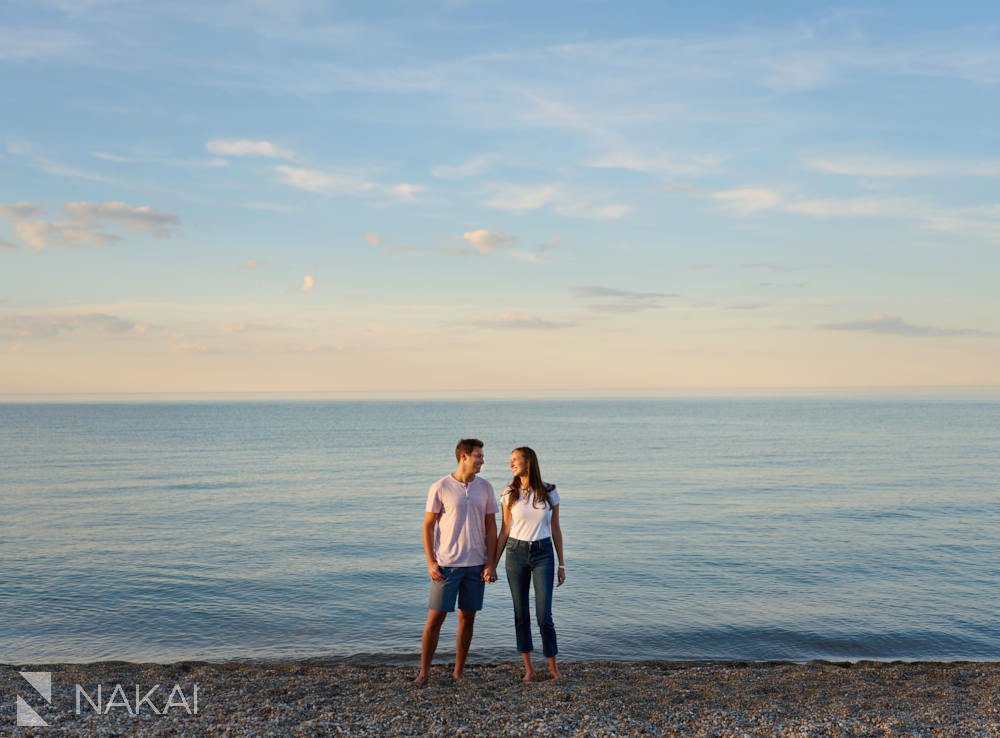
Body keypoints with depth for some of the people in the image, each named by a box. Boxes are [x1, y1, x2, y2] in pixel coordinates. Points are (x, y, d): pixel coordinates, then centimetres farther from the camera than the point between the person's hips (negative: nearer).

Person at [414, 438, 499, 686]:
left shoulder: (485, 487, 4)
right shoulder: (440, 488, -6)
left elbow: (490, 527, 7)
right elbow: (428, 526, -2)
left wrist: (491, 564, 0)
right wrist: (431, 562, -8)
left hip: (476, 565, 3)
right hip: (446, 564, -3)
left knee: (467, 619, 8)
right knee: (435, 618, 0)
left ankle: (458, 672, 21)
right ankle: (424, 672, 13)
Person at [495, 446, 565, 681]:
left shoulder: (550, 493, -2)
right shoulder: (510, 494, -1)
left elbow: (555, 530, 5)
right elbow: (504, 531, 4)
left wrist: (562, 564, 5)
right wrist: (493, 564, 1)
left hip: (543, 554, -1)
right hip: (516, 553, 1)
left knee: (544, 614, -4)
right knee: (521, 612, 6)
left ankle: (553, 665, 15)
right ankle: (528, 667, 19)